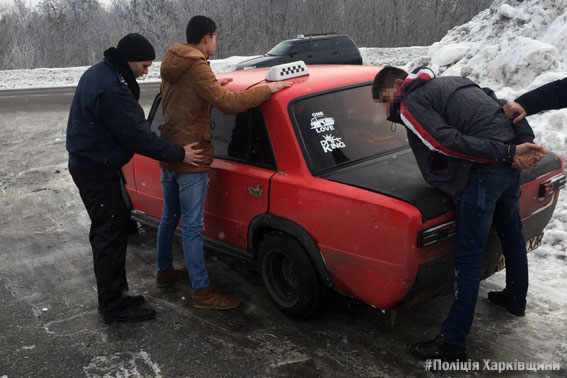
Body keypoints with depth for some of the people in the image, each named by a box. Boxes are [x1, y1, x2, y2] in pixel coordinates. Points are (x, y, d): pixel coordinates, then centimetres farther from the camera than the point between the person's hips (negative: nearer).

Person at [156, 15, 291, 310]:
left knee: (169, 217, 21)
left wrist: (215, 86, 21)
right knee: (192, 226, -6)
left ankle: (164, 272, 35)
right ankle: (203, 293, 2)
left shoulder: (170, 66, 11)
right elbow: (228, 103, -27)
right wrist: (269, 89, -21)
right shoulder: (198, 68, -17)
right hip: (191, 159, -9)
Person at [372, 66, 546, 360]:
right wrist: (523, 147, 3)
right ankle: (516, 299, 51)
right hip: (510, 163, 9)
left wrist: (508, 153, -17)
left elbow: (449, 143, -18)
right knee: (511, 233, 27)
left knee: (468, 258, -3)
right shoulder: (450, 81, 22)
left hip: (484, 170, -9)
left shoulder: (410, 104, -3)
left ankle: (452, 343, 6)